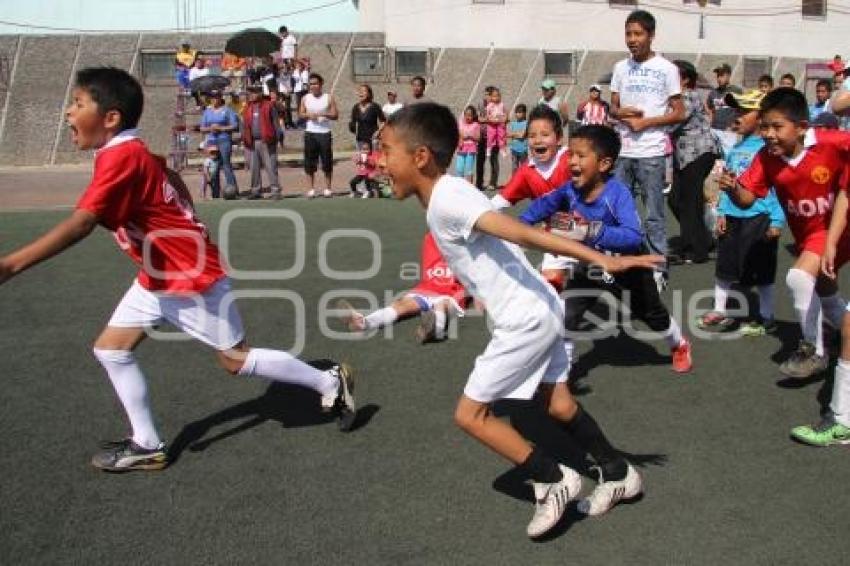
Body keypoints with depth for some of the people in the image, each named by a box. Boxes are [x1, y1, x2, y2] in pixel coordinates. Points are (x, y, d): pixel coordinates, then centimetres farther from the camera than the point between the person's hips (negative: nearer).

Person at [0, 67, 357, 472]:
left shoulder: (121, 157, -27)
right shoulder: (134, 152, 2)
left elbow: (79, 226, -38)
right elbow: (174, 188, 15)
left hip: (193, 280, -9)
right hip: (157, 278, 9)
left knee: (237, 360, 4)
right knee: (110, 349, 8)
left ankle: (330, 383, 22)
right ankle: (148, 445, 18)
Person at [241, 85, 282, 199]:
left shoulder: (268, 106, -1)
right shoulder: (247, 108, 13)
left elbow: (275, 122, -2)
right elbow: (244, 125, 18)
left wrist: (276, 138, -7)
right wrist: (244, 138, 8)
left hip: (266, 142, -5)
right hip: (253, 142, 5)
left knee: (271, 167, -5)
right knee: (254, 168, 9)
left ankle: (276, 190, -3)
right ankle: (256, 190, 18)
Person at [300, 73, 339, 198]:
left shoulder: (329, 98, 1)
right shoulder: (305, 98, 8)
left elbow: (335, 115, -2)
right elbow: (301, 113, 11)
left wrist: (323, 114, -17)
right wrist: (308, 115, -9)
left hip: (324, 133, -2)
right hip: (310, 133, 2)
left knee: (327, 162, -1)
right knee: (309, 163, 1)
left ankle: (327, 188, 7)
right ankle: (311, 189, 7)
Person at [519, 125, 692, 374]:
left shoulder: (618, 193, -37)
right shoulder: (570, 189, -21)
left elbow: (634, 237, -49)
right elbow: (543, 205, 2)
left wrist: (591, 232, -59)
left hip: (626, 269, -3)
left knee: (652, 314, 22)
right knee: (565, 316, -13)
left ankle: (680, 346, 53)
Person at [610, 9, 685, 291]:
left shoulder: (666, 69, -3)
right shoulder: (621, 68, 10)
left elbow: (679, 113, -2)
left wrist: (646, 122, -12)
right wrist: (622, 113, -8)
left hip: (651, 152, -4)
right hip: (622, 151, 4)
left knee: (654, 215, 0)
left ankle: (659, 269, 7)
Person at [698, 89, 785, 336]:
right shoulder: (735, 148, 9)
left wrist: (777, 221, -17)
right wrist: (722, 212, 10)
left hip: (758, 218, -7)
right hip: (732, 217, 7)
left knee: (762, 272, 4)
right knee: (724, 267, 16)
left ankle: (766, 319, 19)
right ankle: (720, 312, 30)